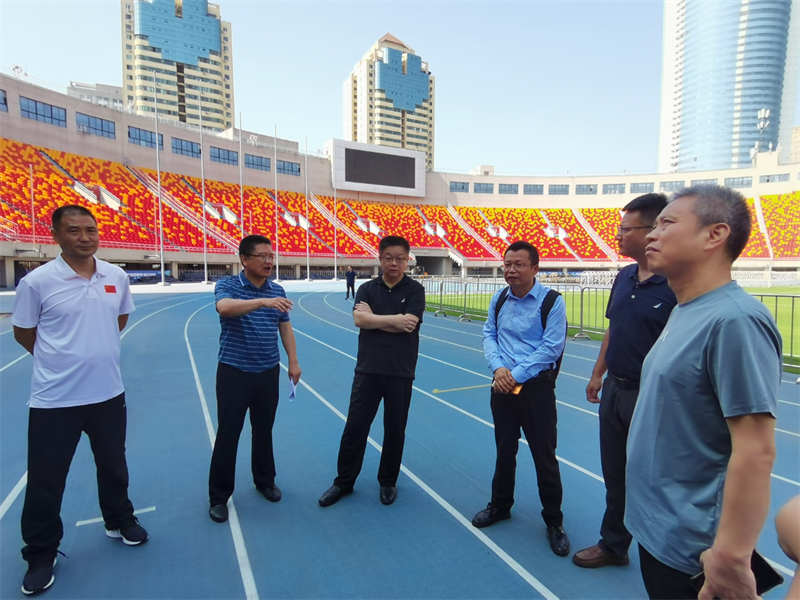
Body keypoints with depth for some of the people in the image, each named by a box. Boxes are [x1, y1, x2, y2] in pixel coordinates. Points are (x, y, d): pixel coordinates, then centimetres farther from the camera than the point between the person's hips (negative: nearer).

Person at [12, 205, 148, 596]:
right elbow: (23, 333, 0)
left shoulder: (117, 277, -2)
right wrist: (62, 357, 6)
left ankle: (119, 521, 44)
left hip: (108, 392, 3)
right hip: (54, 399, -3)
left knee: (113, 466, 20)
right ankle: (41, 556, 33)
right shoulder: (37, 281, -13)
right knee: (45, 481, 10)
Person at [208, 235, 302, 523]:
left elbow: (285, 328, 10)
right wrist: (262, 301, -46)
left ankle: (265, 481, 35)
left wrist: (293, 361, 5)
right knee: (228, 434, 4)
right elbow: (224, 307, -32)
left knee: (264, 430, 16)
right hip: (234, 372, -3)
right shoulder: (227, 285, -9)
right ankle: (219, 497, 21)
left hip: (268, 372, 4)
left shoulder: (277, 291, 4)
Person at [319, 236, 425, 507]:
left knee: (395, 430, 11)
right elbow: (358, 319, -12)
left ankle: (388, 482, 32)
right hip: (368, 368, 2)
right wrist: (394, 319, -16)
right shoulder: (367, 288, 4)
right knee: (354, 427, 8)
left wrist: (373, 318, -10)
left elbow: (408, 325, -17)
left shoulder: (415, 290, -3)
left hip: (400, 371, -1)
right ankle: (344, 481, 27)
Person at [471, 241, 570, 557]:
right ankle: (500, 505, 39)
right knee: (505, 449, 19)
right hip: (503, 384, 5)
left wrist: (516, 376, -18)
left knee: (544, 455, 5)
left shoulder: (552, 302, -12)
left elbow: (551, 347, -16)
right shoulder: (498, 300, 4)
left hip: (537, 386, -4)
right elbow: (489, 335, 5)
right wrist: (498, 367, -13)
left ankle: (554, 521, 27)